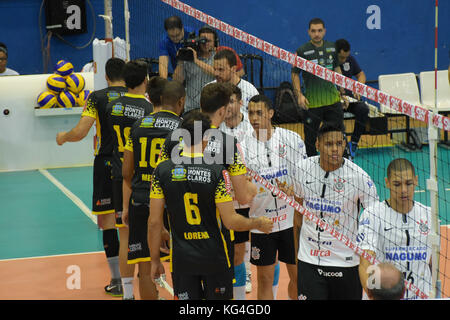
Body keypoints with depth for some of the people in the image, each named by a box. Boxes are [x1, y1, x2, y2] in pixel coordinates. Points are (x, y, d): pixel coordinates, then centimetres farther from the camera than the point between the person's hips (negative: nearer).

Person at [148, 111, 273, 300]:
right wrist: (258, 224, 6)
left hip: (181, 259, 2)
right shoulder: (217, 171, -13)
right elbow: (231, 222, -13)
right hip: (215, 257, -1)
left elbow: (154, 222, -4)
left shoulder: (162, 170, -6)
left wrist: (155, 260, 7)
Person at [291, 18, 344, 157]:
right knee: (310, 137, 3)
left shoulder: (332, 48, 6)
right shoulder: (302, 51, -7)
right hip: (312, 103, -4)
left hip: (333, 99, 4)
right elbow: (295, 74, -2)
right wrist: (299, 94, -13)